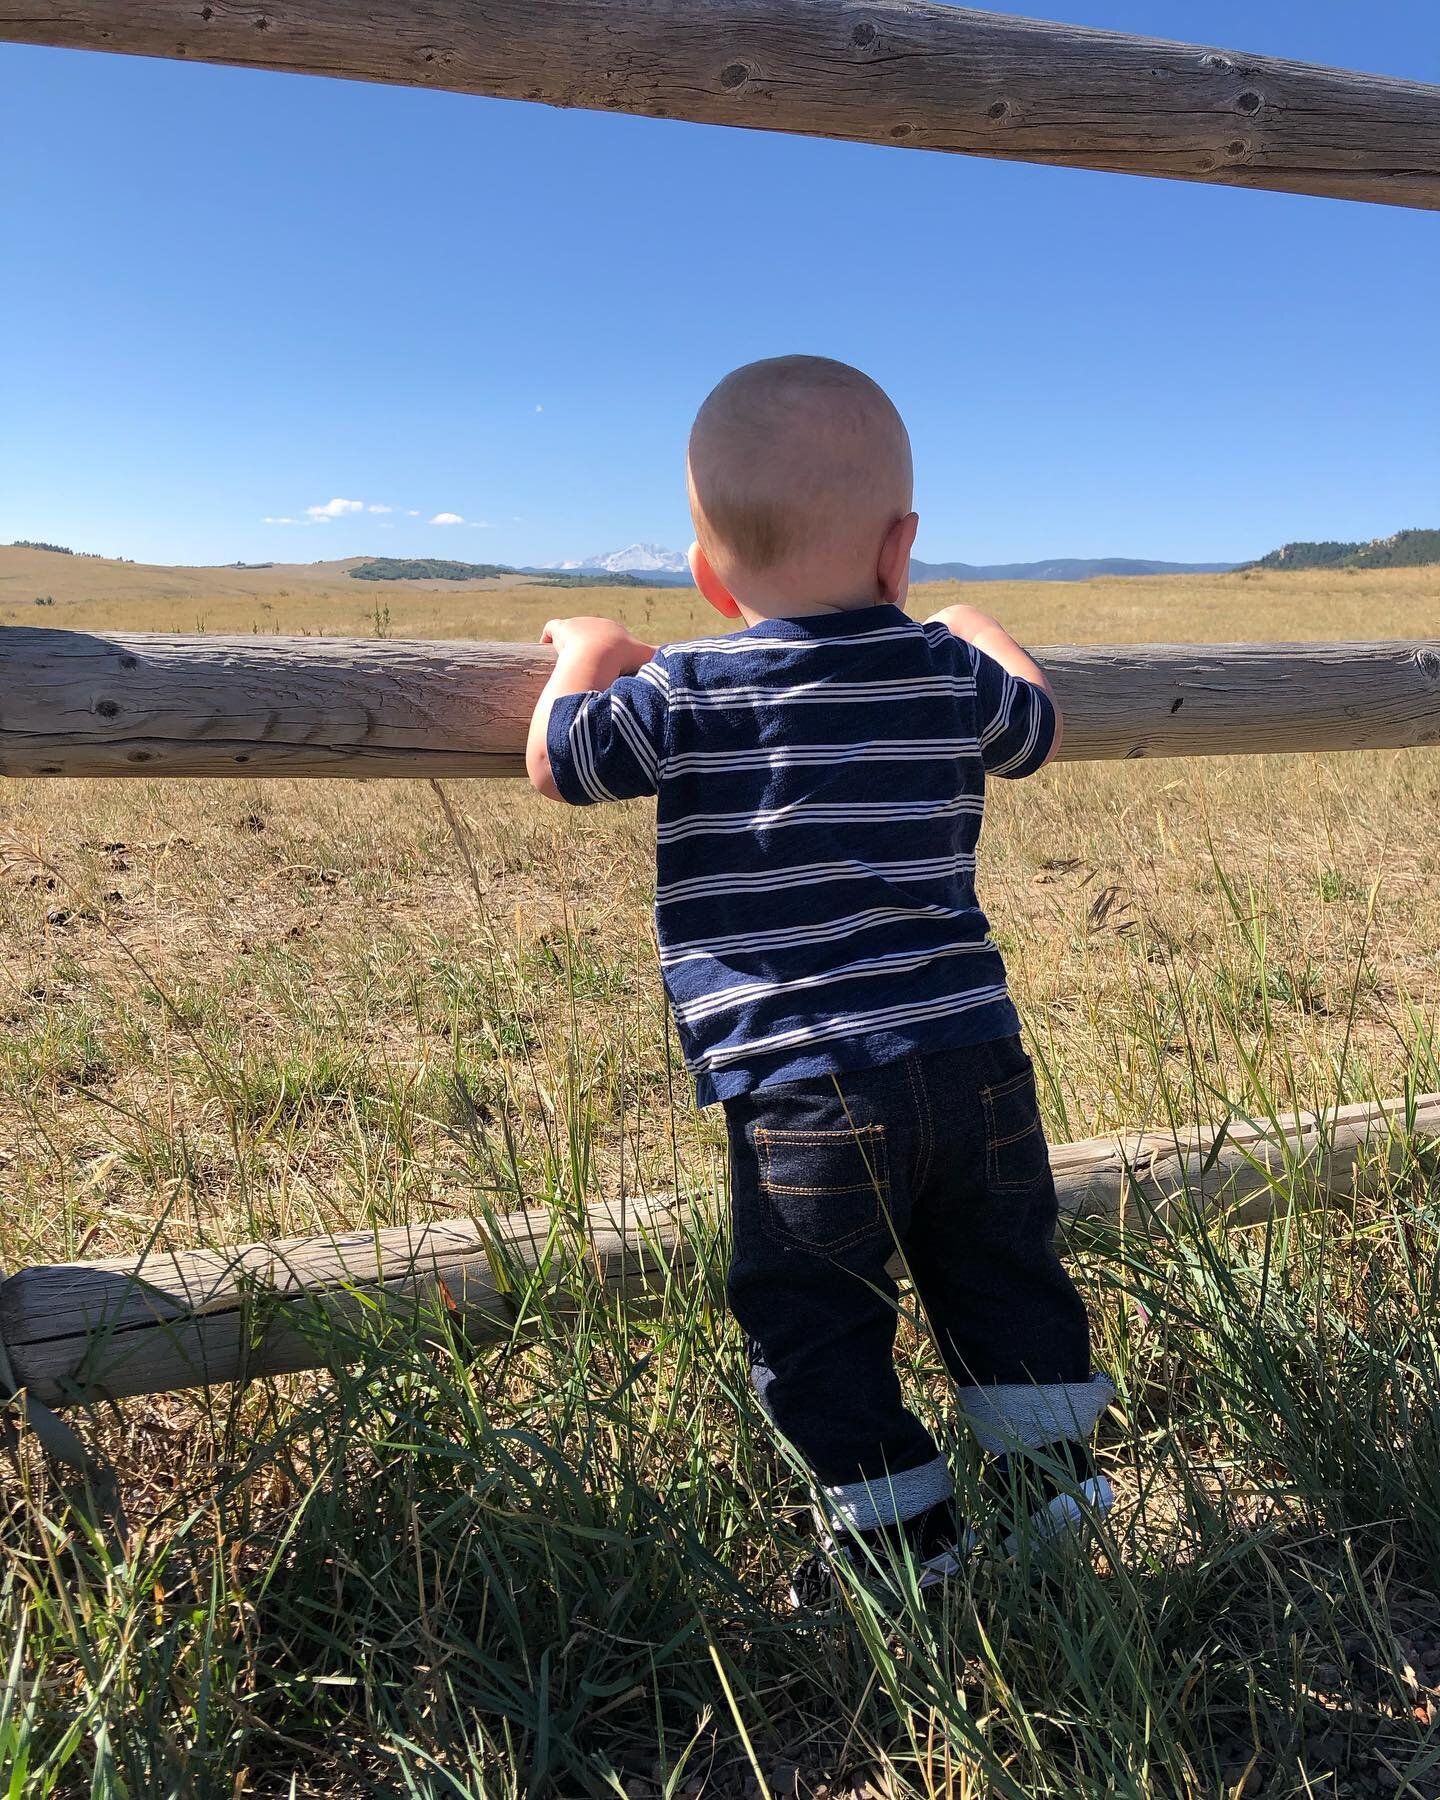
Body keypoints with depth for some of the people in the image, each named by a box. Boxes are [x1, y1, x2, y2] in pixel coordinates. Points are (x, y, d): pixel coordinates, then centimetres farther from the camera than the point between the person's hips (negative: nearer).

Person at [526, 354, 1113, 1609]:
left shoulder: (681, 695, -6)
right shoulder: (952, 674, 5)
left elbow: (559, 760, 6)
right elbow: (1038, 727, 25)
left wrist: (585, 656, 25)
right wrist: (989, 635, 45)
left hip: (802, 1090, -4)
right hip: (975, 1056, 4)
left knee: (813, 1320, 13)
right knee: (1002, 1280, 23)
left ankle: (900, 1528, 22)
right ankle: (1048, 1472, 34)